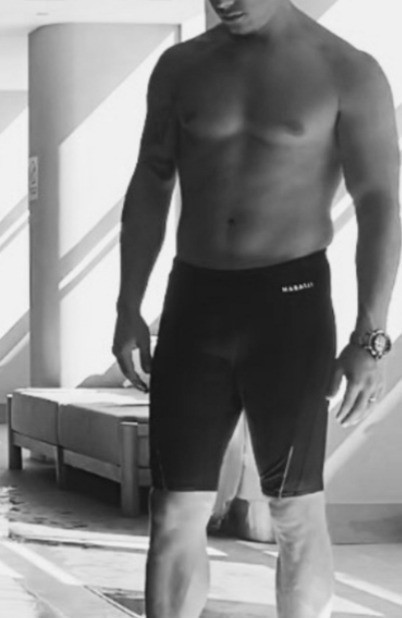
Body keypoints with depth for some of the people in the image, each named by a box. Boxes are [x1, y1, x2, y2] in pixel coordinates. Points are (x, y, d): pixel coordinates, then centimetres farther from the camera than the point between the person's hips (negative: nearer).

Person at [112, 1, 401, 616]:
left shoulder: (350, 74, -5)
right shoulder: (180, 67, 7)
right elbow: (148, 192, 13)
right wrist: (128, 310, 6)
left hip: (292, 302, -3)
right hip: (194, 305, 3)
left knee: (295, 512, 1)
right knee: (174, 513, 0)